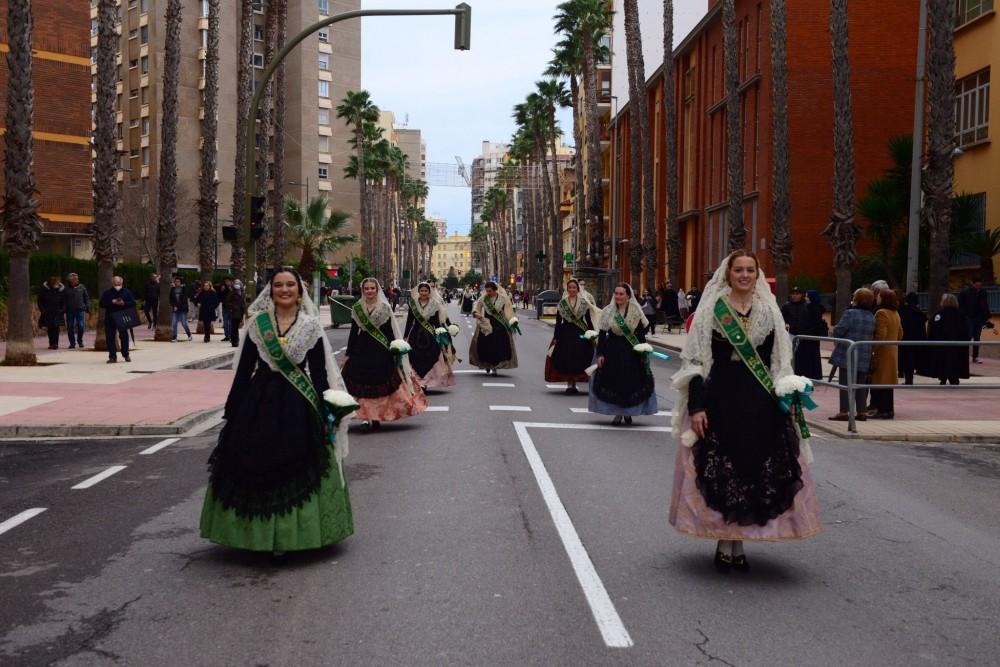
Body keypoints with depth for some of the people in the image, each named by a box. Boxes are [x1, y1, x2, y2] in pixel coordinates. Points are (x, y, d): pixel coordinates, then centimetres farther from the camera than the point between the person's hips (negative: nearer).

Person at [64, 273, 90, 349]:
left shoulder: (82, 287, 5)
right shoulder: (67, 289, 3)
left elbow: (87, 298, 9)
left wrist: (88, 308, 3)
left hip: (80, 309, -1)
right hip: (70, 311, 1)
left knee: (81, 326, -6)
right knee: (70, 328, 1)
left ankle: (80, 341, 14)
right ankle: (72, 343, 13)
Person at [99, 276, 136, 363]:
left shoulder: (127, 292, 5)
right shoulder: (107, 293, 5)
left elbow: (133, 303, -1)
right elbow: (102, 304, -3)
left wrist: (124, 304, -18)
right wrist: (112, 302, -16)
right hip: (110, 319, 1)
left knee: (124, 336, 4)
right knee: (110, 337, -1)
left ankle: (126, 355, 17)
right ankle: (112, 356, 4)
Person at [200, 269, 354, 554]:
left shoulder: (310, 326, 2)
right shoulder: (257, 324, 4)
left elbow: (319, 373, 1)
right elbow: (244, 369, 4)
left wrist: (324, 414, -4)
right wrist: (232, 411, 2)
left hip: (298, 406, -1)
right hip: (260, 402, 1)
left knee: (297, 470, 0)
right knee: (259, 468, 4)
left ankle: (291, 533, 12)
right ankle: (260, 531, 19)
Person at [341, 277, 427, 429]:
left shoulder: (385, 308, 0)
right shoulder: (357, 308, 5)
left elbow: (390, 331, -1)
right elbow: (353, 332, 7)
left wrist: (393, 351, -6)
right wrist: (348, 354, 5)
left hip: (380, 350, -2)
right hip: (362, 349, 2)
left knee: (380, 383, 0)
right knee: (363, 384, -2)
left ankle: (377, 416, 9)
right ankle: (367, 416, 3)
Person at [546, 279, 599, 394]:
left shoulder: (584, 303, 4)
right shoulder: (562, 303, 6)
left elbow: (588, 320, 4)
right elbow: (558, 321, 6)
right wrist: (555, 336, 2)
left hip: (580, 334, -1)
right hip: (565, 333, 1)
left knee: (578, 359, -3)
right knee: (566, 359, -4)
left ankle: (574, 383, 8)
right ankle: (569, 384, 5)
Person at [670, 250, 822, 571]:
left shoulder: (769, 312, 10)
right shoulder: (711, 309, 0)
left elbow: (780, 363, 14)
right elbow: (695, 360, -4)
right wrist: (696, 406, -11)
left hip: (761, 404, 3)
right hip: (720, 399, -3)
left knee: (757, 470, 4)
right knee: (720, 471, -1)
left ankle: (737, 545, 17)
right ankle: (724, 544, 12)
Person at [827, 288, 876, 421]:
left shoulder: (850, 313, -13)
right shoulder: (872, 317, 9)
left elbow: (837, 332, -14)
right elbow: (872, 335, 14)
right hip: (864, 357, 6)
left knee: (846, 384, -2)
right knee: (861, 385, 13)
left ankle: (844, 412, -3)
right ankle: (861, 412, 15)